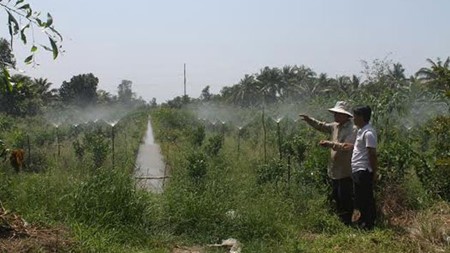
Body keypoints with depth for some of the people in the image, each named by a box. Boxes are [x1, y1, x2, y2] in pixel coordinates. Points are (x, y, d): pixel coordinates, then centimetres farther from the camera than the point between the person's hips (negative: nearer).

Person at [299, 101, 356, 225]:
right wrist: (308, 119, 10)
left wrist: (329, 144, -31)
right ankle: (340, 220, 30)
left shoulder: (352, 130, -17)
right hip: (335, 170, 9)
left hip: (345, 171, -9)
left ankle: (347, 222, 9)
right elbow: (321, 126, 20)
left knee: (345, 198, -2)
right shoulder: (335, 126, 9)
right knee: (336, 196, 18)